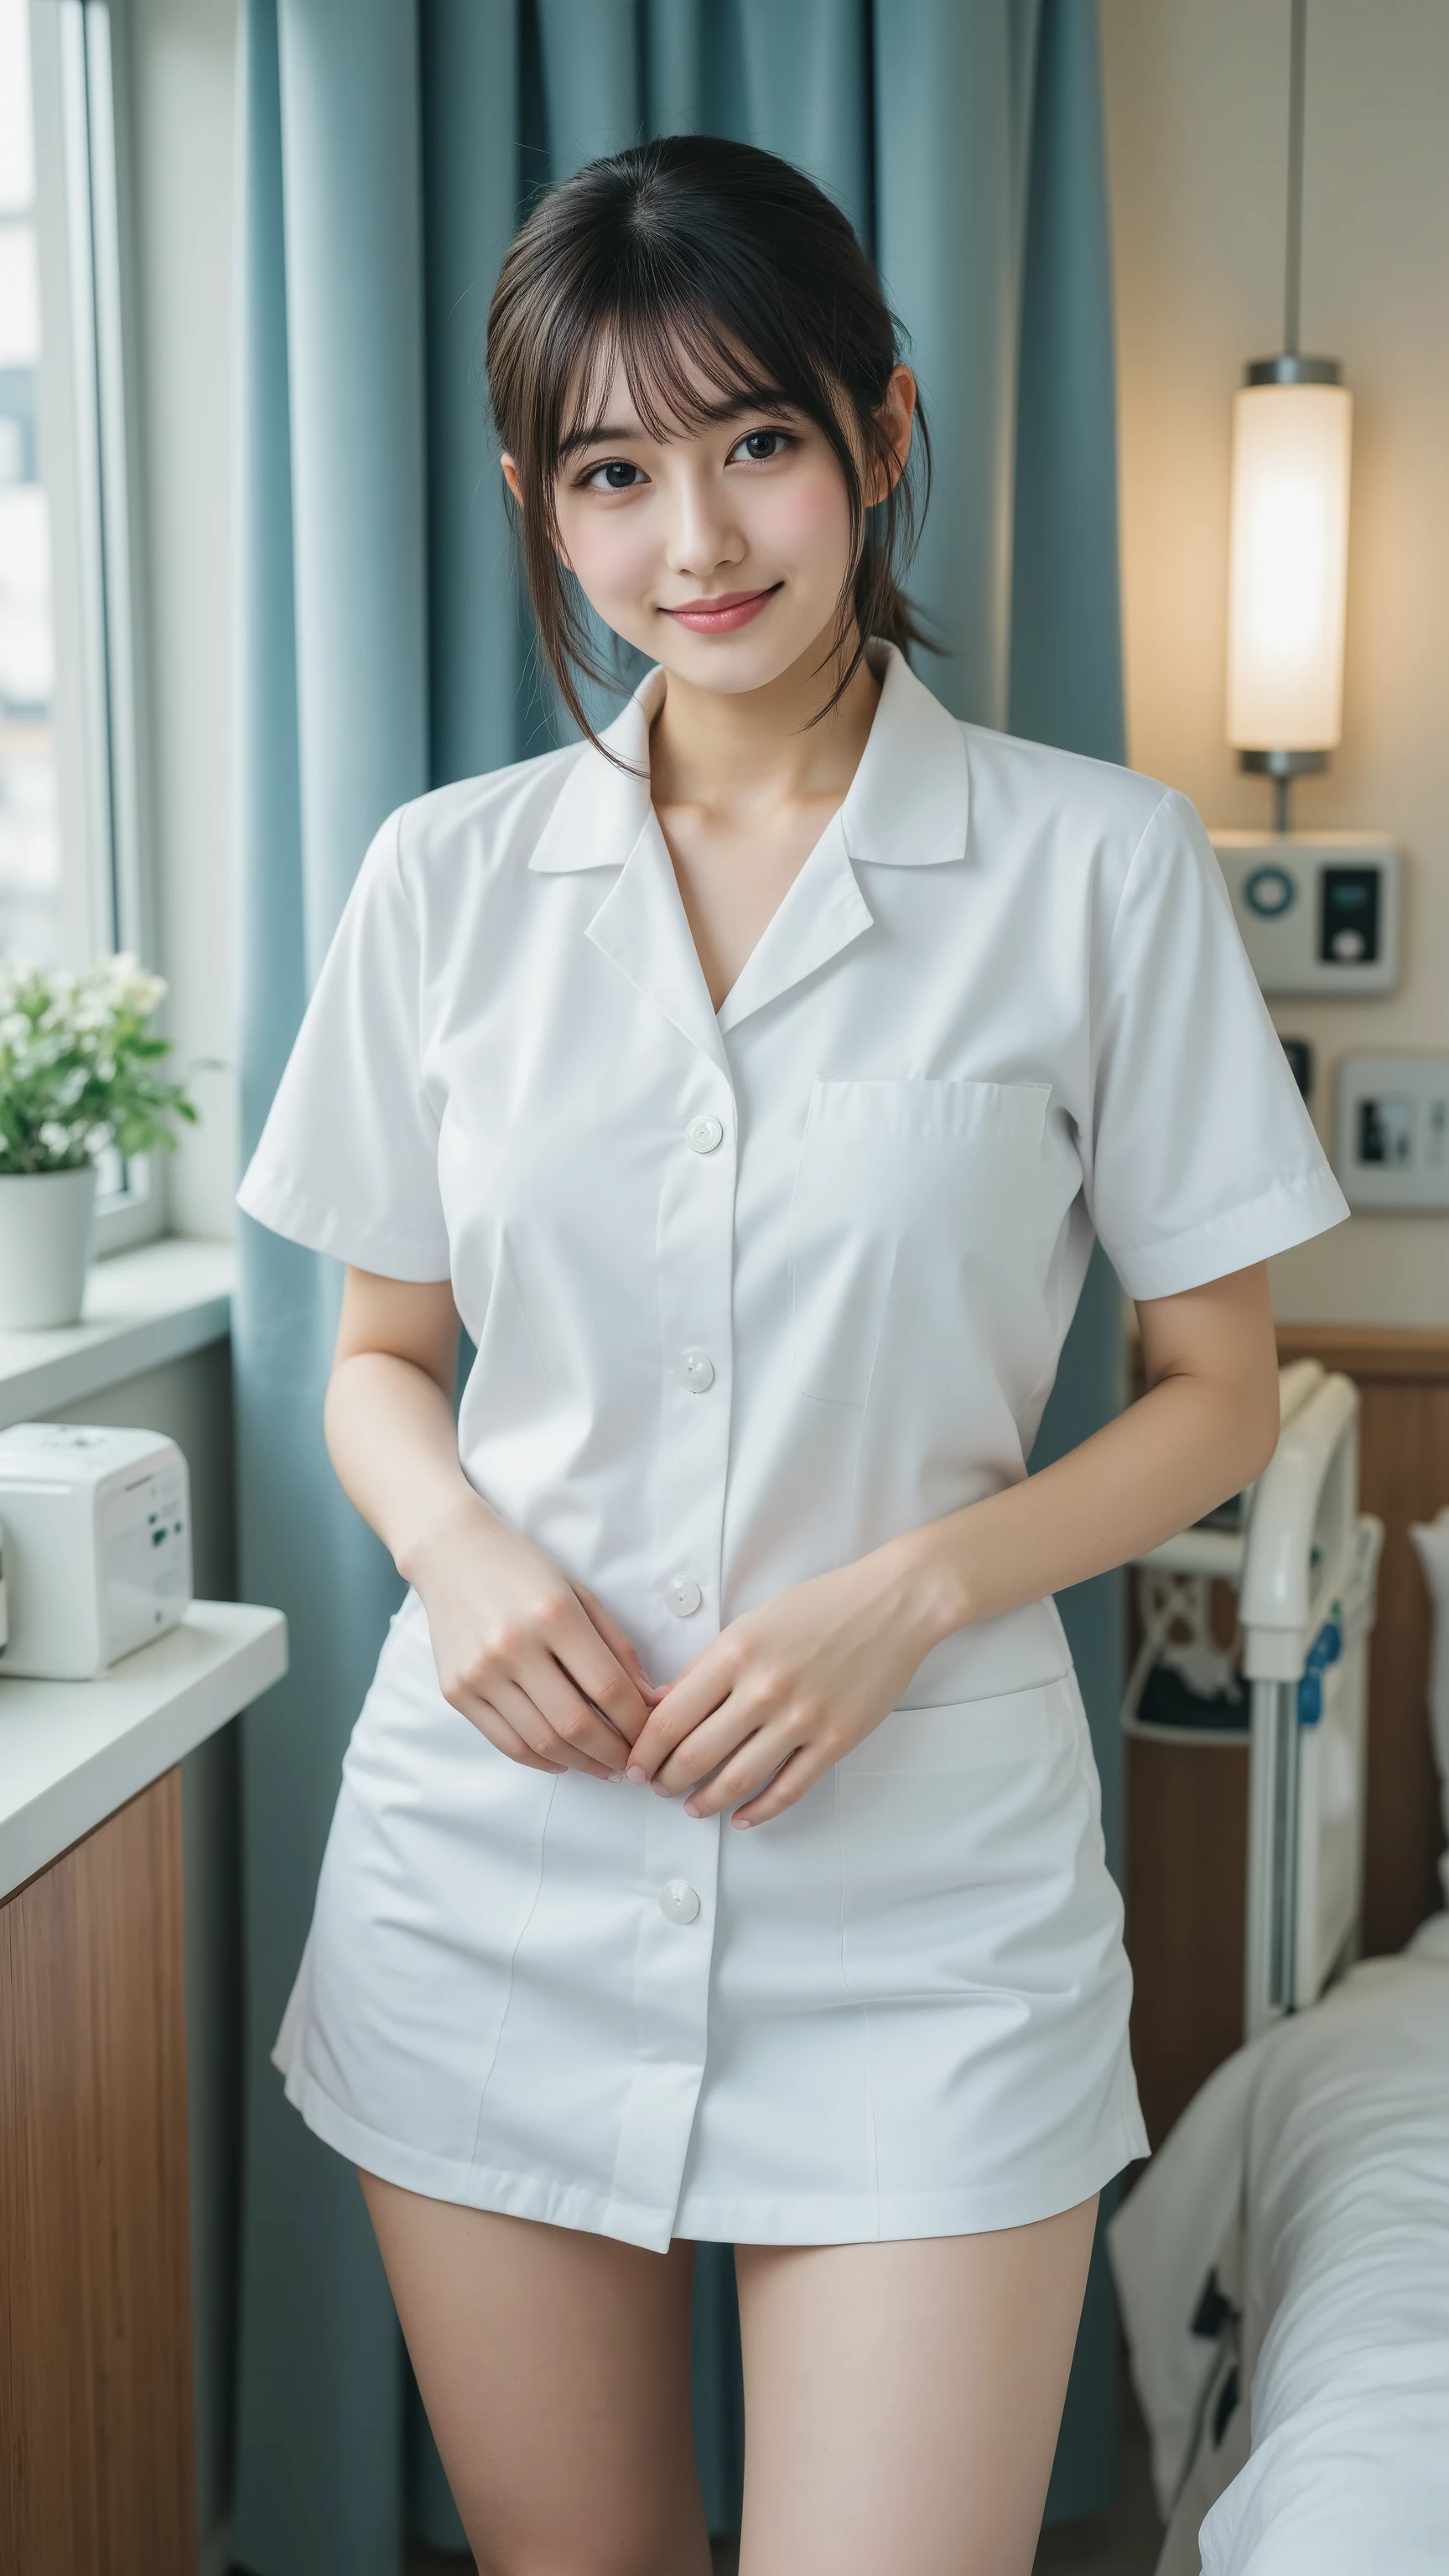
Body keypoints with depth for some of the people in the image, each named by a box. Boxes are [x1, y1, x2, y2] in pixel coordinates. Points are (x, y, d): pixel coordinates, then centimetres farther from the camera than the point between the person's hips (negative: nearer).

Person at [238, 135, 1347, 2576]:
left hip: (918, 1888, -2)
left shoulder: (1099, 864, -4)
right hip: (495, 1868, 3)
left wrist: (907, 1586, -14)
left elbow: (1218, 1391, 2)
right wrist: (457, 1543, -10)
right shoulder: (449, 875, 3)